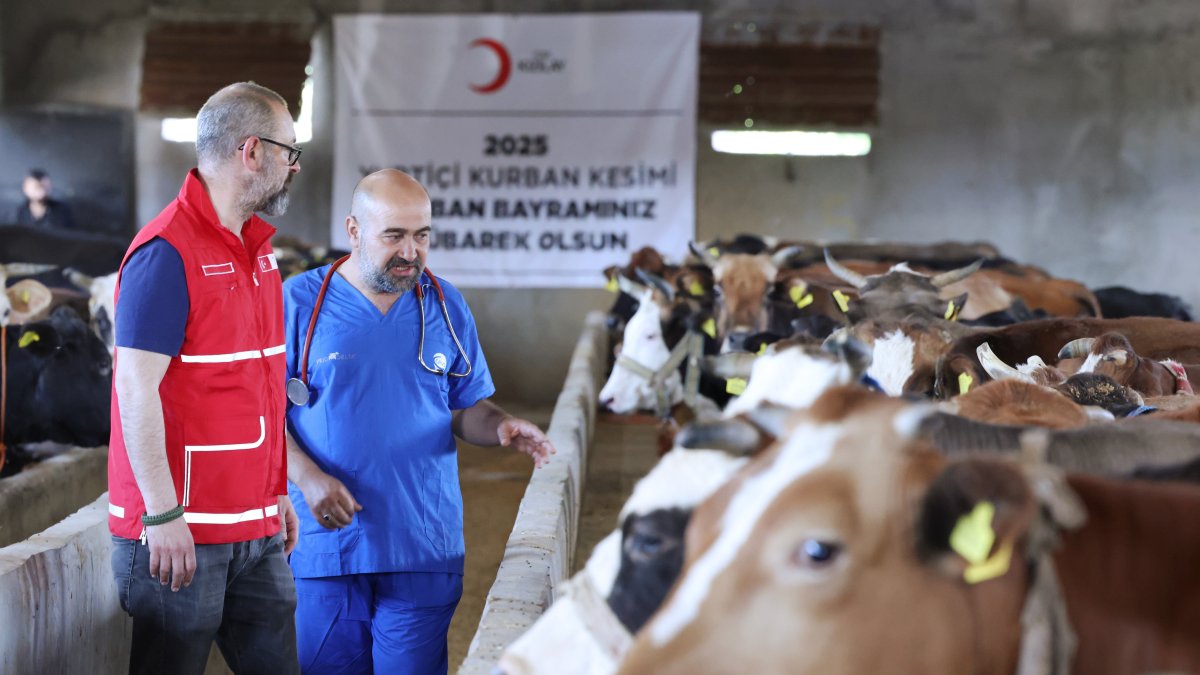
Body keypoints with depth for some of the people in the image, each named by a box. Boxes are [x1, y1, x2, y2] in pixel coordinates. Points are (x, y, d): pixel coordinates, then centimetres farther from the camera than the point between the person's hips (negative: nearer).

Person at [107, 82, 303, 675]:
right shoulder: (167, 253, -14)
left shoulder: (256, 247, 14)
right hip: (181, 534, -8)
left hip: (256, 530, 8)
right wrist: (163, 516, -20)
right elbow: (136, 391, -18)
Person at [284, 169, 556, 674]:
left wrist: (502, 427, -10)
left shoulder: (445, 305, 7)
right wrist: (308, 477, -17)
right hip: (324, 546, -2)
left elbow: (466, 409, 12)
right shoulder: (299, 301, -2)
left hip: (424, 552, 2)